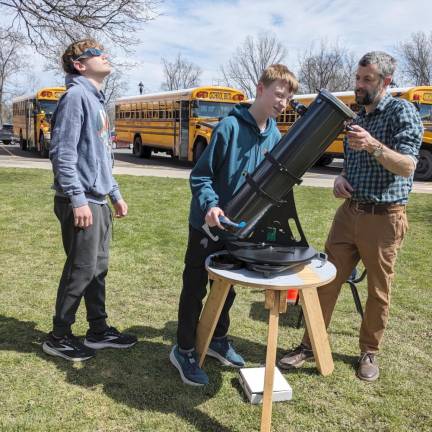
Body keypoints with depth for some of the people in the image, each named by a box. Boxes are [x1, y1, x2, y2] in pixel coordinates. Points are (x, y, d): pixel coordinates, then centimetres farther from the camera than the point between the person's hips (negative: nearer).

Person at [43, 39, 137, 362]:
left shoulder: (97, 100, 18)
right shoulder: (76, 96, -11)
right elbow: (62, 153, -19)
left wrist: (114, 193, 20)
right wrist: (78, 199, -22)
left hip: (98, 200, 9)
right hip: (82, 201, -9)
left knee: (98, 268, 14)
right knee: (81, 271, -1)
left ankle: (99, 331, 26)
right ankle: (58, 337, 15)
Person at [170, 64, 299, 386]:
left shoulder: (276, 137, 1)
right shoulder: (230, 126, -18)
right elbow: (200, 175, -16)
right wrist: (211, 206, -31)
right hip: (208, 224, -6)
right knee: (196, 287, 7)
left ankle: (217, 339, 39)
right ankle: (184, 350, 23)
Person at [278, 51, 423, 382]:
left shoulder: (401, 111, -8)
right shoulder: (357, 116, 13)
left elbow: (407, 167, -18)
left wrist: (373, 145, -33)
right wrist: (341, 178, 0)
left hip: (384, 218, -6)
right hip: (349, 212, 6)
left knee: (378, 291, 9)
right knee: (326, 280, 6)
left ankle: (370, 351, 28)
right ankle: (310, 345, 18)